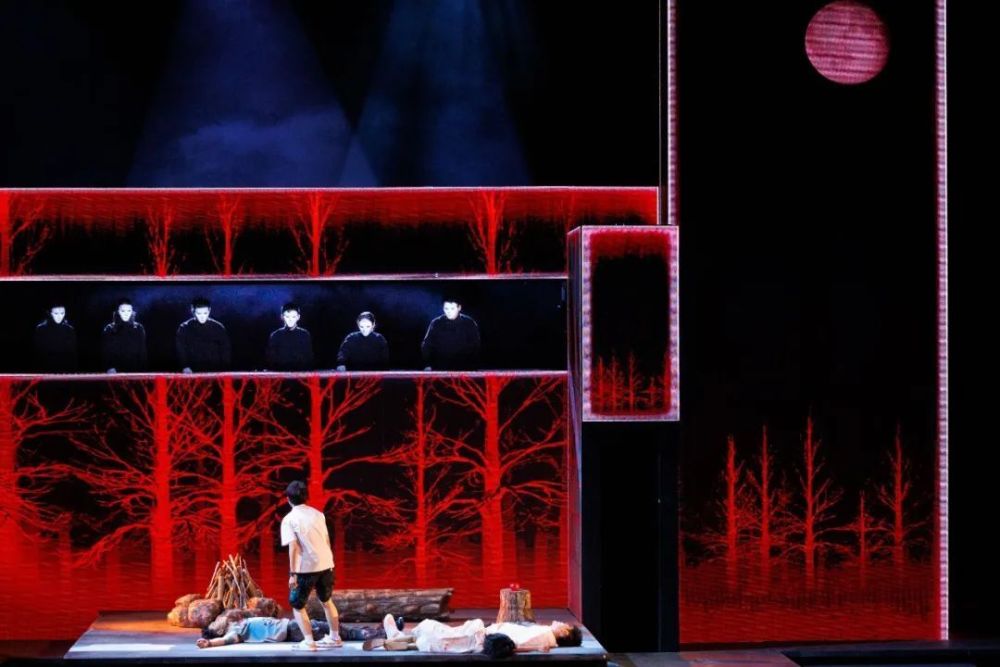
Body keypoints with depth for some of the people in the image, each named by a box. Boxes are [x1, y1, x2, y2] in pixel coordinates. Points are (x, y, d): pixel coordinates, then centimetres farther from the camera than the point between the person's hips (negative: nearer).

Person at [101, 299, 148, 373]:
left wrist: (141, 370, -4)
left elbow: (142, 353, 7)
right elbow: (105, 353, 1)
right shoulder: (109, 330, 3)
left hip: (134, 372, 1)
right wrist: (110, 368, -14)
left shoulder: (138, 329, 6)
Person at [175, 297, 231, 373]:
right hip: (193, 373, 0)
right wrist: (185, 367, -15)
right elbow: (181, 351, 0)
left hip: (215, 372, 0)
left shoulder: (219, 328, 1)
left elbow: (226, 351, 5)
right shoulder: (184, 328, 1)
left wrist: (225, 371, -5)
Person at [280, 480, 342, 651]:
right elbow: (327, 540, 13)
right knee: (327, 600, 24)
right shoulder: (318, 514, 10)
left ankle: (308, 641, 1)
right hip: (325, 564, 5)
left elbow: (293, 547, -14)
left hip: (306, 567, -5)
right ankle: (334, 637, 29)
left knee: (297, 604, 10)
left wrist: (292, 573, -14)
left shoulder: (289, 519, -6)